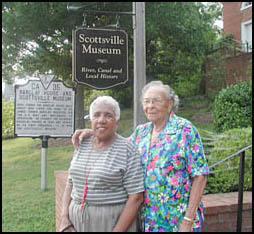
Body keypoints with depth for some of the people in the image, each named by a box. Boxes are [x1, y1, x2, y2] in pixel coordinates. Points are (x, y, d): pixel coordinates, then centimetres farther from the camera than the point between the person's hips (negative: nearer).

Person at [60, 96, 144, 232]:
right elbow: (71, 184, 9)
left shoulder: (127, 149, -11)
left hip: (113, 222, -4)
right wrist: (65, 220, -2)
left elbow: (136, 197, -13)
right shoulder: (83, 145, 4)